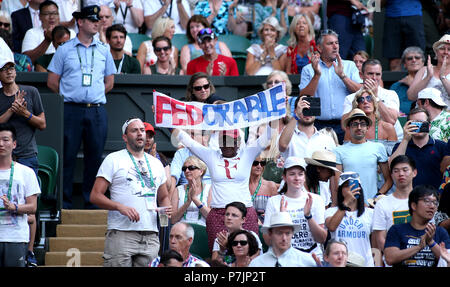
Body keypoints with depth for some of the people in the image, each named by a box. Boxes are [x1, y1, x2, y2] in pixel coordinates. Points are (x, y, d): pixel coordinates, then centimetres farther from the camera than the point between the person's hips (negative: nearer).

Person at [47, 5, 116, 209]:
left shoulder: (103, 51, 14)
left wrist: (95, 96, 9)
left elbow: (109, 82, 18)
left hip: (97, 110, 2)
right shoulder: (64, 50, 7)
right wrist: (69, 96, 4)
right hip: (71, 110, -2)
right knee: (67, 155, -4)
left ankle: (92, 201, 7)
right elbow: (52, 81, 7)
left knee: (95, 156, 1)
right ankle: (64, 202, 0)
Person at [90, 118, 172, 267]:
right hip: (122, 234, -5)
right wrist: (120, 207, -17)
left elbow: (163, 197, 29)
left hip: (151, 236, 5)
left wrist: (166, 209, 5)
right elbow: (95, 196, -1)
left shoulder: (156, 164, 21)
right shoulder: (113, 160, 5)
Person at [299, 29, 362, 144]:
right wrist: (317, 75, -9)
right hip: (320, 125, -1)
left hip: (345, 125, 1)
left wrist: (342, 75, -7)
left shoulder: (349, 66, 15)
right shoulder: (308, 70, 11)